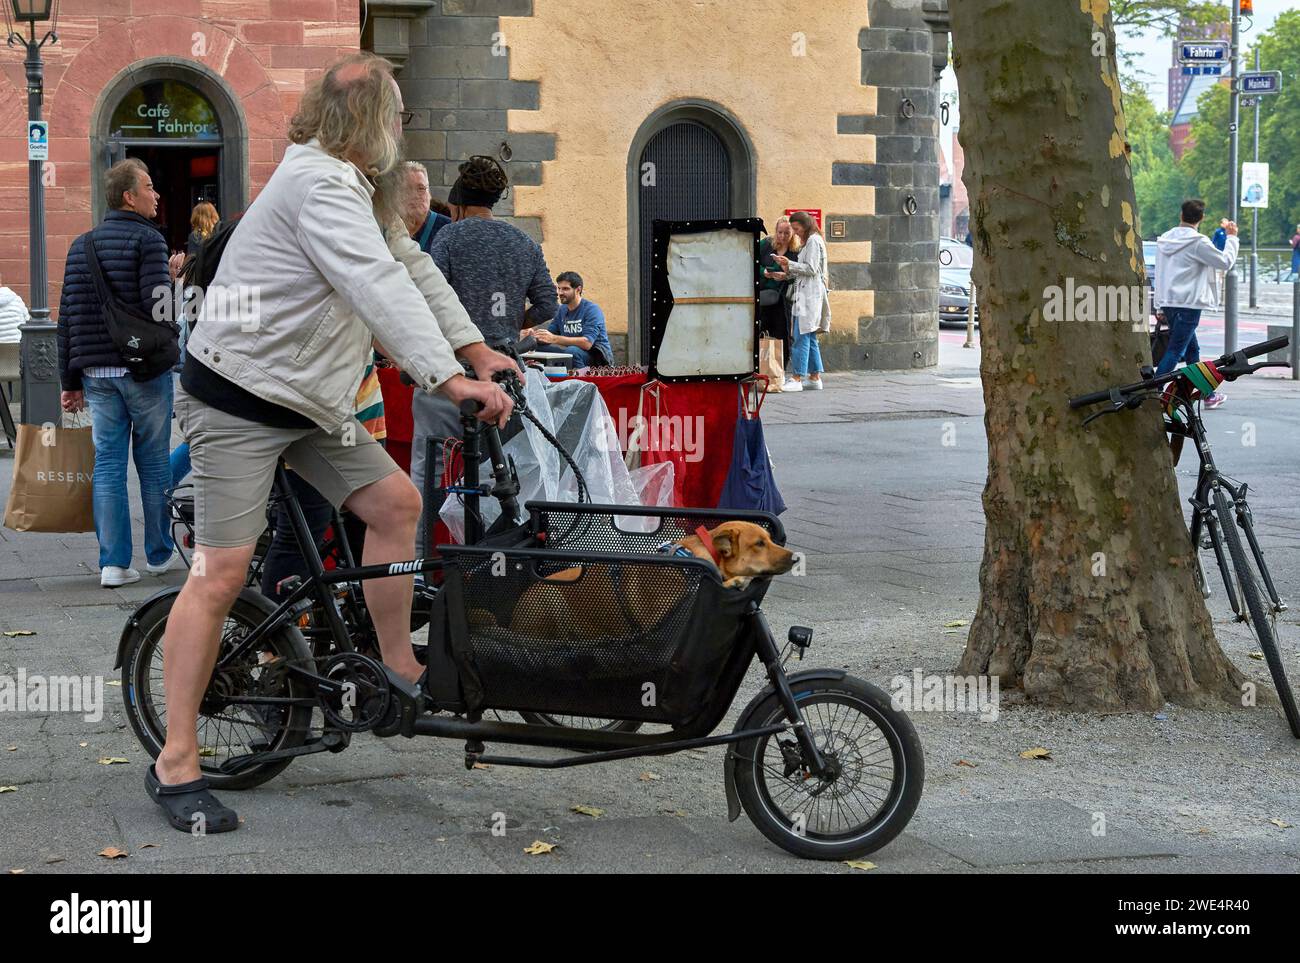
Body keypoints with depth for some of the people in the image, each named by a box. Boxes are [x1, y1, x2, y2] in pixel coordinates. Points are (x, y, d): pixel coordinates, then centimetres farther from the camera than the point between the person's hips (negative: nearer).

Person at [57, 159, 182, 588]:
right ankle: (159, 554, 19)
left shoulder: (81, 245, 13)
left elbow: (67, 317, 12)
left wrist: (70, 380, 15)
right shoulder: (148, 239, -8)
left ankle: (113, 563, 0)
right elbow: (157, 306, -20)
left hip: (96, 373, 5)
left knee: (107, 463, 5)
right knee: (153, 462, 8)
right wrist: (170, 279, 2)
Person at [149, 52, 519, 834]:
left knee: (396, 503, 7)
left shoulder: (360, 189, 12)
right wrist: (450, 379, -39)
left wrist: (476, 349, 2)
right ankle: (176, 764, -7)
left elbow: (412, 266, 12)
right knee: (223, 572, -11)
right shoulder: (321, 186, -22)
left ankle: (399, 669, 21)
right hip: (241, 397, -10)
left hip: (309, 401, 10)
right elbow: (380, 287, -33)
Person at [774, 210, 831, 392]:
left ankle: (797, 378, -15)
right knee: (810, 339, 10)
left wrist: (789, 264, -14)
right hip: (805, 295, 10)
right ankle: (815, 378, 11)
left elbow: (811, 269, -14)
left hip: (809, 295, -10)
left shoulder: (813, 241, -8)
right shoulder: (808, 242, 21)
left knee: (801, 337, -12)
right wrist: (788, 270, 9)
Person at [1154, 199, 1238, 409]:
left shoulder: (1164, 239, 10)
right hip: (1188, 303, -8)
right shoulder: (1198, 242, -12)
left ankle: (1207, 394, 24)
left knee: (1192, 349, 16)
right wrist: (1231, 237, 7)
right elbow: (1225, 262, -6)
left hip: (1168, 302, 8)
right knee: (1175, 351, -9)